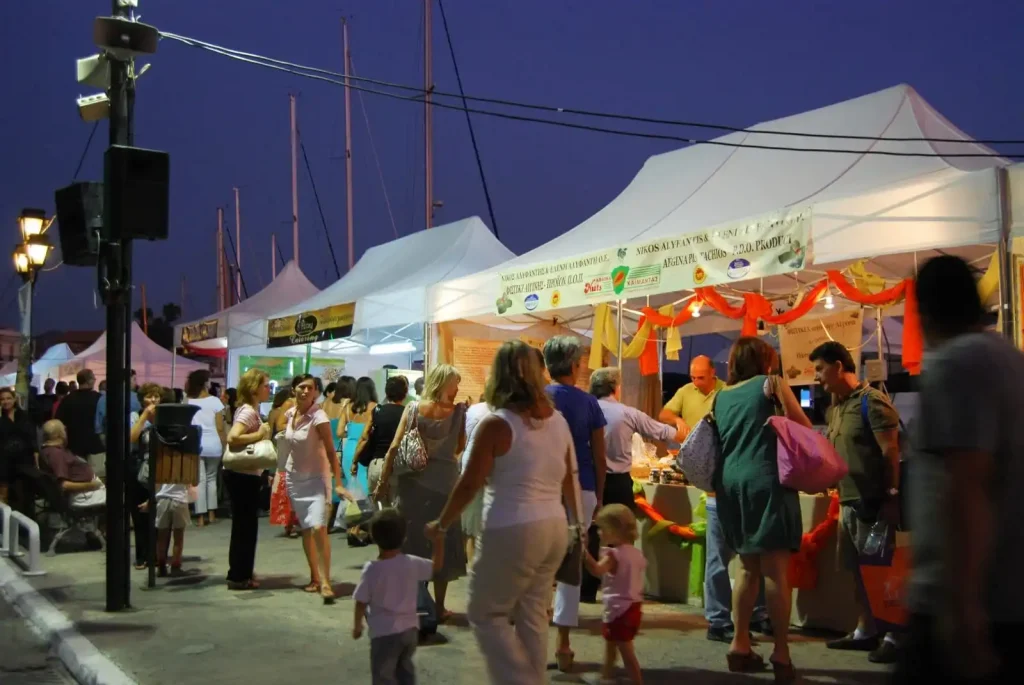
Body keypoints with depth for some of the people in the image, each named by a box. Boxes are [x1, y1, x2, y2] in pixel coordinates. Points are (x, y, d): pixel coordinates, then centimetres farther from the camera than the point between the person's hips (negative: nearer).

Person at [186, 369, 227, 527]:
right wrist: (225, 445, 4)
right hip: (213, 445, 0)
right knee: (211, 478, 15)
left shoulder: (187, 403, 1)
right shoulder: (214, 401, -3)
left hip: (194, 445, 0)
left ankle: (201, 516, -2)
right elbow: (220, 428, -4)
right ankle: (211, 513, 17)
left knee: (200, 480, 1)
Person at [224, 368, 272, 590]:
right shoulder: (247, 411, -18)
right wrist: (259, 434, -22)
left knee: (246, 525, 16)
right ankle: (238, 577, 6)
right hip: (242, 476, -10)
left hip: (246, 475, 10)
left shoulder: (252, 410, 12)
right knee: (244, 526, -2)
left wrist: (263, 435, 2)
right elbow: (232, 438, -31)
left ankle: (241, 573, 25)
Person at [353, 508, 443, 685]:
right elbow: (436, 565, 11)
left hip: (384, 633, -5)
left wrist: (357, 625, 7)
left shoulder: (371, 569, -16)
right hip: (410, 629, 5)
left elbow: (361, 603, -9)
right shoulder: (412, 563, -6)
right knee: (404, 668, 25)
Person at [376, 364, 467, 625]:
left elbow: (394, 448, -5)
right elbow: (460, 448, 3)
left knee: (409, 541, 11)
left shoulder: (413, 408, -2)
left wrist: (384, 481, 1)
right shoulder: (459, 412, -4)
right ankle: (439, 607, 15)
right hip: (445, 483, -1)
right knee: (442, 544, 9)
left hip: (413, 483, 1)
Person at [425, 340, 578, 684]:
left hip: (512, 533, -7)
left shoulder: (496, 424, -13)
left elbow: (469, 485, -11)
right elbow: (568, 480, 14)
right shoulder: (558, 420, 6)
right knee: (532, 615, 17)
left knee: (486, 613, 10)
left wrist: (441, 525, 2)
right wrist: (576, 523, 27)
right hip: (554, 529, 7)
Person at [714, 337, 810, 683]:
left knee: (748, 566, 15)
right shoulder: (771, 383, 2)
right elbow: (803, 427, 0)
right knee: (776, 569, -3)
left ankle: (740, 645, 16)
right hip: (765, 481, -6)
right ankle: (781, 654, -2)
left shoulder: (720, 396, 16)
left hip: (731, 482, 6)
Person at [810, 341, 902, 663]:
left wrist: (891, 497, -19)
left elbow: (890, 452, -15)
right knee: (858, 569, 12)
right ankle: (866, 631, 21)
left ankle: (895, 636, 8)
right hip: (848, 502, 8)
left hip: (872, 501, -8)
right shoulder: (835, 408, 14)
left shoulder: (872, 401, -12)